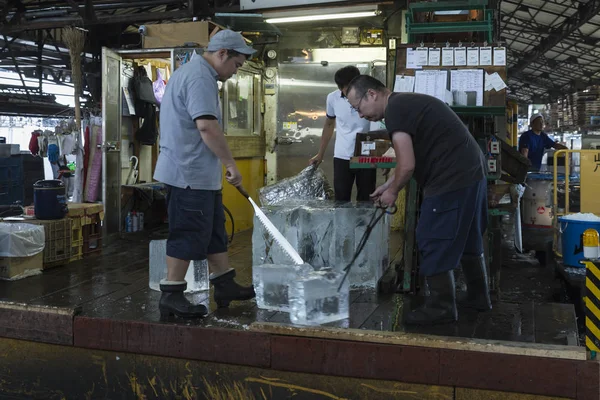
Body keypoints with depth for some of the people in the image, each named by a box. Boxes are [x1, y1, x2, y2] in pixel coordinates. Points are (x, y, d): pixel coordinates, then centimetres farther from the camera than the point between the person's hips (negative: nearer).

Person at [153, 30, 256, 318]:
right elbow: (207, 126, -26)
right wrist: (230, 163, -20)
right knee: (188, 235, -4)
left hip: (201, 174, 11)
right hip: (190, 174, -11)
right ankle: (171, 296, 6)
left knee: (214, 232, 15)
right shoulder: (200, 77, -16)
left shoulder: (191, 72, 19)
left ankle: (225, 286, 25)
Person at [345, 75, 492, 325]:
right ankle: (478, 296, 35)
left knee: (433, 242, -1)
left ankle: (441, 307, 9)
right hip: (472, 173, 11)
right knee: (467, 239, 21)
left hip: (452, 180, -11)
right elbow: (412, 159, 23)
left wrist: (393, 192, -1)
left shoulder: (395, 109, -14)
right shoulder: (407, 102, 17)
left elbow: (407, 166, -19)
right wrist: (387, 186, 22)